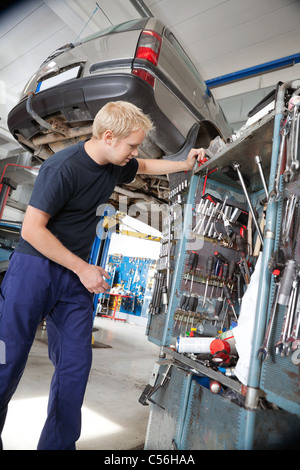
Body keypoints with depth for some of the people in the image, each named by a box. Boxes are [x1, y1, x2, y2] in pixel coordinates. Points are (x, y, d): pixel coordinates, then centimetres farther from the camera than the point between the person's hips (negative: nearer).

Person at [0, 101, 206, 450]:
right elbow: (32, 229, -20)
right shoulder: (63, 167, -20)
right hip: (35, 268, -6)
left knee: (75, 365, 7)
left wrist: (185, 164, 21)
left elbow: (146, 167, 28)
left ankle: (58, 444, 24)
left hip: (75, 276, 7)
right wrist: (83, 268, -17)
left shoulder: (116, 165, 4)